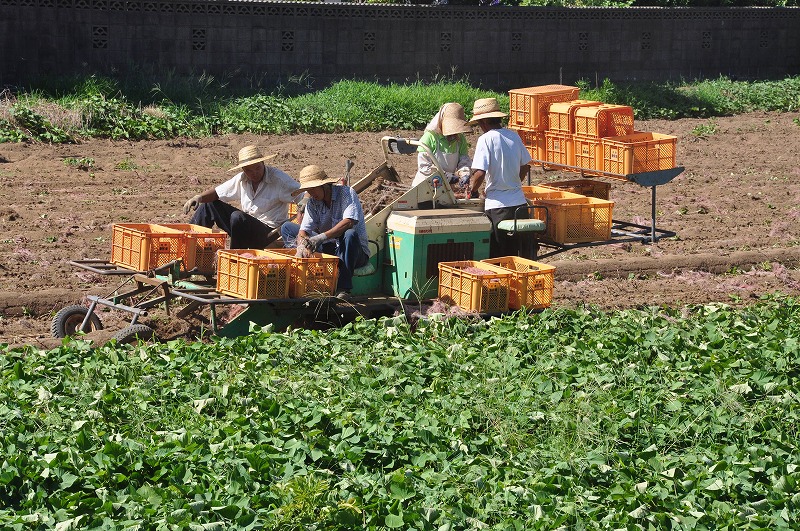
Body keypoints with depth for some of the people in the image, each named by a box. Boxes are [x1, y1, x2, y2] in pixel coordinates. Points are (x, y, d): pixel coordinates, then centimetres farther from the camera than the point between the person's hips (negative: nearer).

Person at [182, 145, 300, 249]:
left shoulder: (278, 179, -16)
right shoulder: (241, 180, 3)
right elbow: (216, 193, 9)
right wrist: (199, 197, -14)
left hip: (268, 232, -7)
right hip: (246, 226, 7)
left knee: (237, 217, -33)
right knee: (209, 204, 4)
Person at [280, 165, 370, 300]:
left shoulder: (346, 193, -14)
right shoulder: (312, 203, 3)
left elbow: (349, 222, -30)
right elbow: (303, 230, -8)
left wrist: (322, 237, -41)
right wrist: (301, 244, -32)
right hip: (328, 249, 6)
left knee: (349, 234, -41)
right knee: (287, 227, 1)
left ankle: (343, 289, -35)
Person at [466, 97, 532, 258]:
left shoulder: (486, 139, -12)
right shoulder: (514, 136, 7)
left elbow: (480, 173, -18)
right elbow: (524, 167, 16)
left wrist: (472, 190, 0)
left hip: (498, 205, -6)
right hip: (519, 202, 6)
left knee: (496, 256, 3)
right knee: (516, 255, 13)